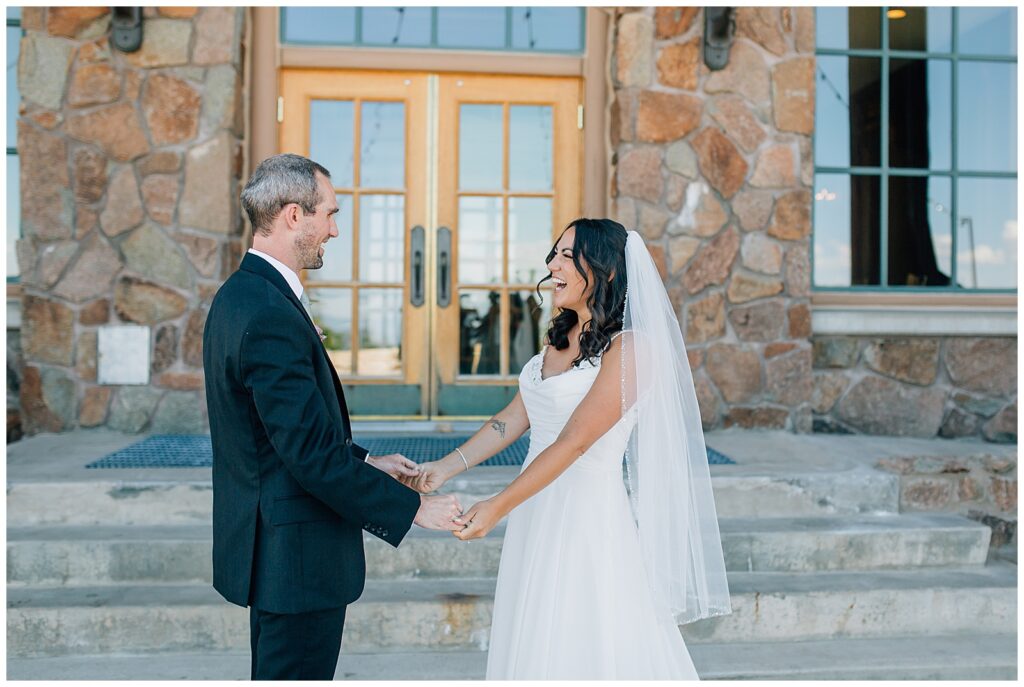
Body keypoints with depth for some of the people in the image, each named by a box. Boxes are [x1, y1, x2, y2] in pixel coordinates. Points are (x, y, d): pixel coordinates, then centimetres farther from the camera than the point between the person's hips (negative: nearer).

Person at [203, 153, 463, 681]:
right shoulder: (271, 317, -24)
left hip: (266, 542, 11)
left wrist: (366, 462, 12)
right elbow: (312, 455, -26)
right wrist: (413, 508, -18)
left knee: (276, 676, 22)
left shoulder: (240, 295, 9)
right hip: (296, 555, -11)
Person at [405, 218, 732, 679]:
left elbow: (573, 442, -21)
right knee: (538, 645, 16)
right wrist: (446, 467, 1)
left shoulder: (629, 348, -16)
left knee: (591, 646, 4)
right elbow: (515, 417, 10)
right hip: (537, 509, 8)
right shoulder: (559, 338, 9)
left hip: (589, 513, -8)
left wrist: (497, 507, -24)